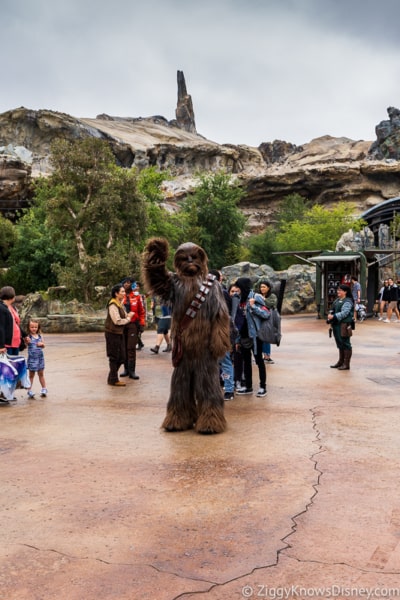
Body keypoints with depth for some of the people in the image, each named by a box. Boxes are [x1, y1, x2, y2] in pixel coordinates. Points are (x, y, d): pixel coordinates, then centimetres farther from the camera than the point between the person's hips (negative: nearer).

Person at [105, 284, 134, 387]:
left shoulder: (120, 304, 13)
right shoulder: (113, 305, -17)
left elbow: (124, 316, 16)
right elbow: (117, 321, -20)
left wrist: (128, 315, -4)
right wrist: (128, 319, -8)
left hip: (119, 333, 9)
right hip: (112, 333, -9)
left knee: (121, 357, 13)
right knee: (114, 357, 0)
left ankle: (112, 378, 25)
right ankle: (113, 380, 10)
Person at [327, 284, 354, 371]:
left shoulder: (347, 301, -12)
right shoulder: (337, 300, 15)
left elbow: (344, 313, -22)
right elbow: (332, 309, 18)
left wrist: (334, 316, -27)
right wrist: (330, 314, -4)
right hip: (336, 324, 9)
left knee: (345, 344, -3)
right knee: (340, 343, 16)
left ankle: (346, 364, 2)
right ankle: (341, 361, 27)